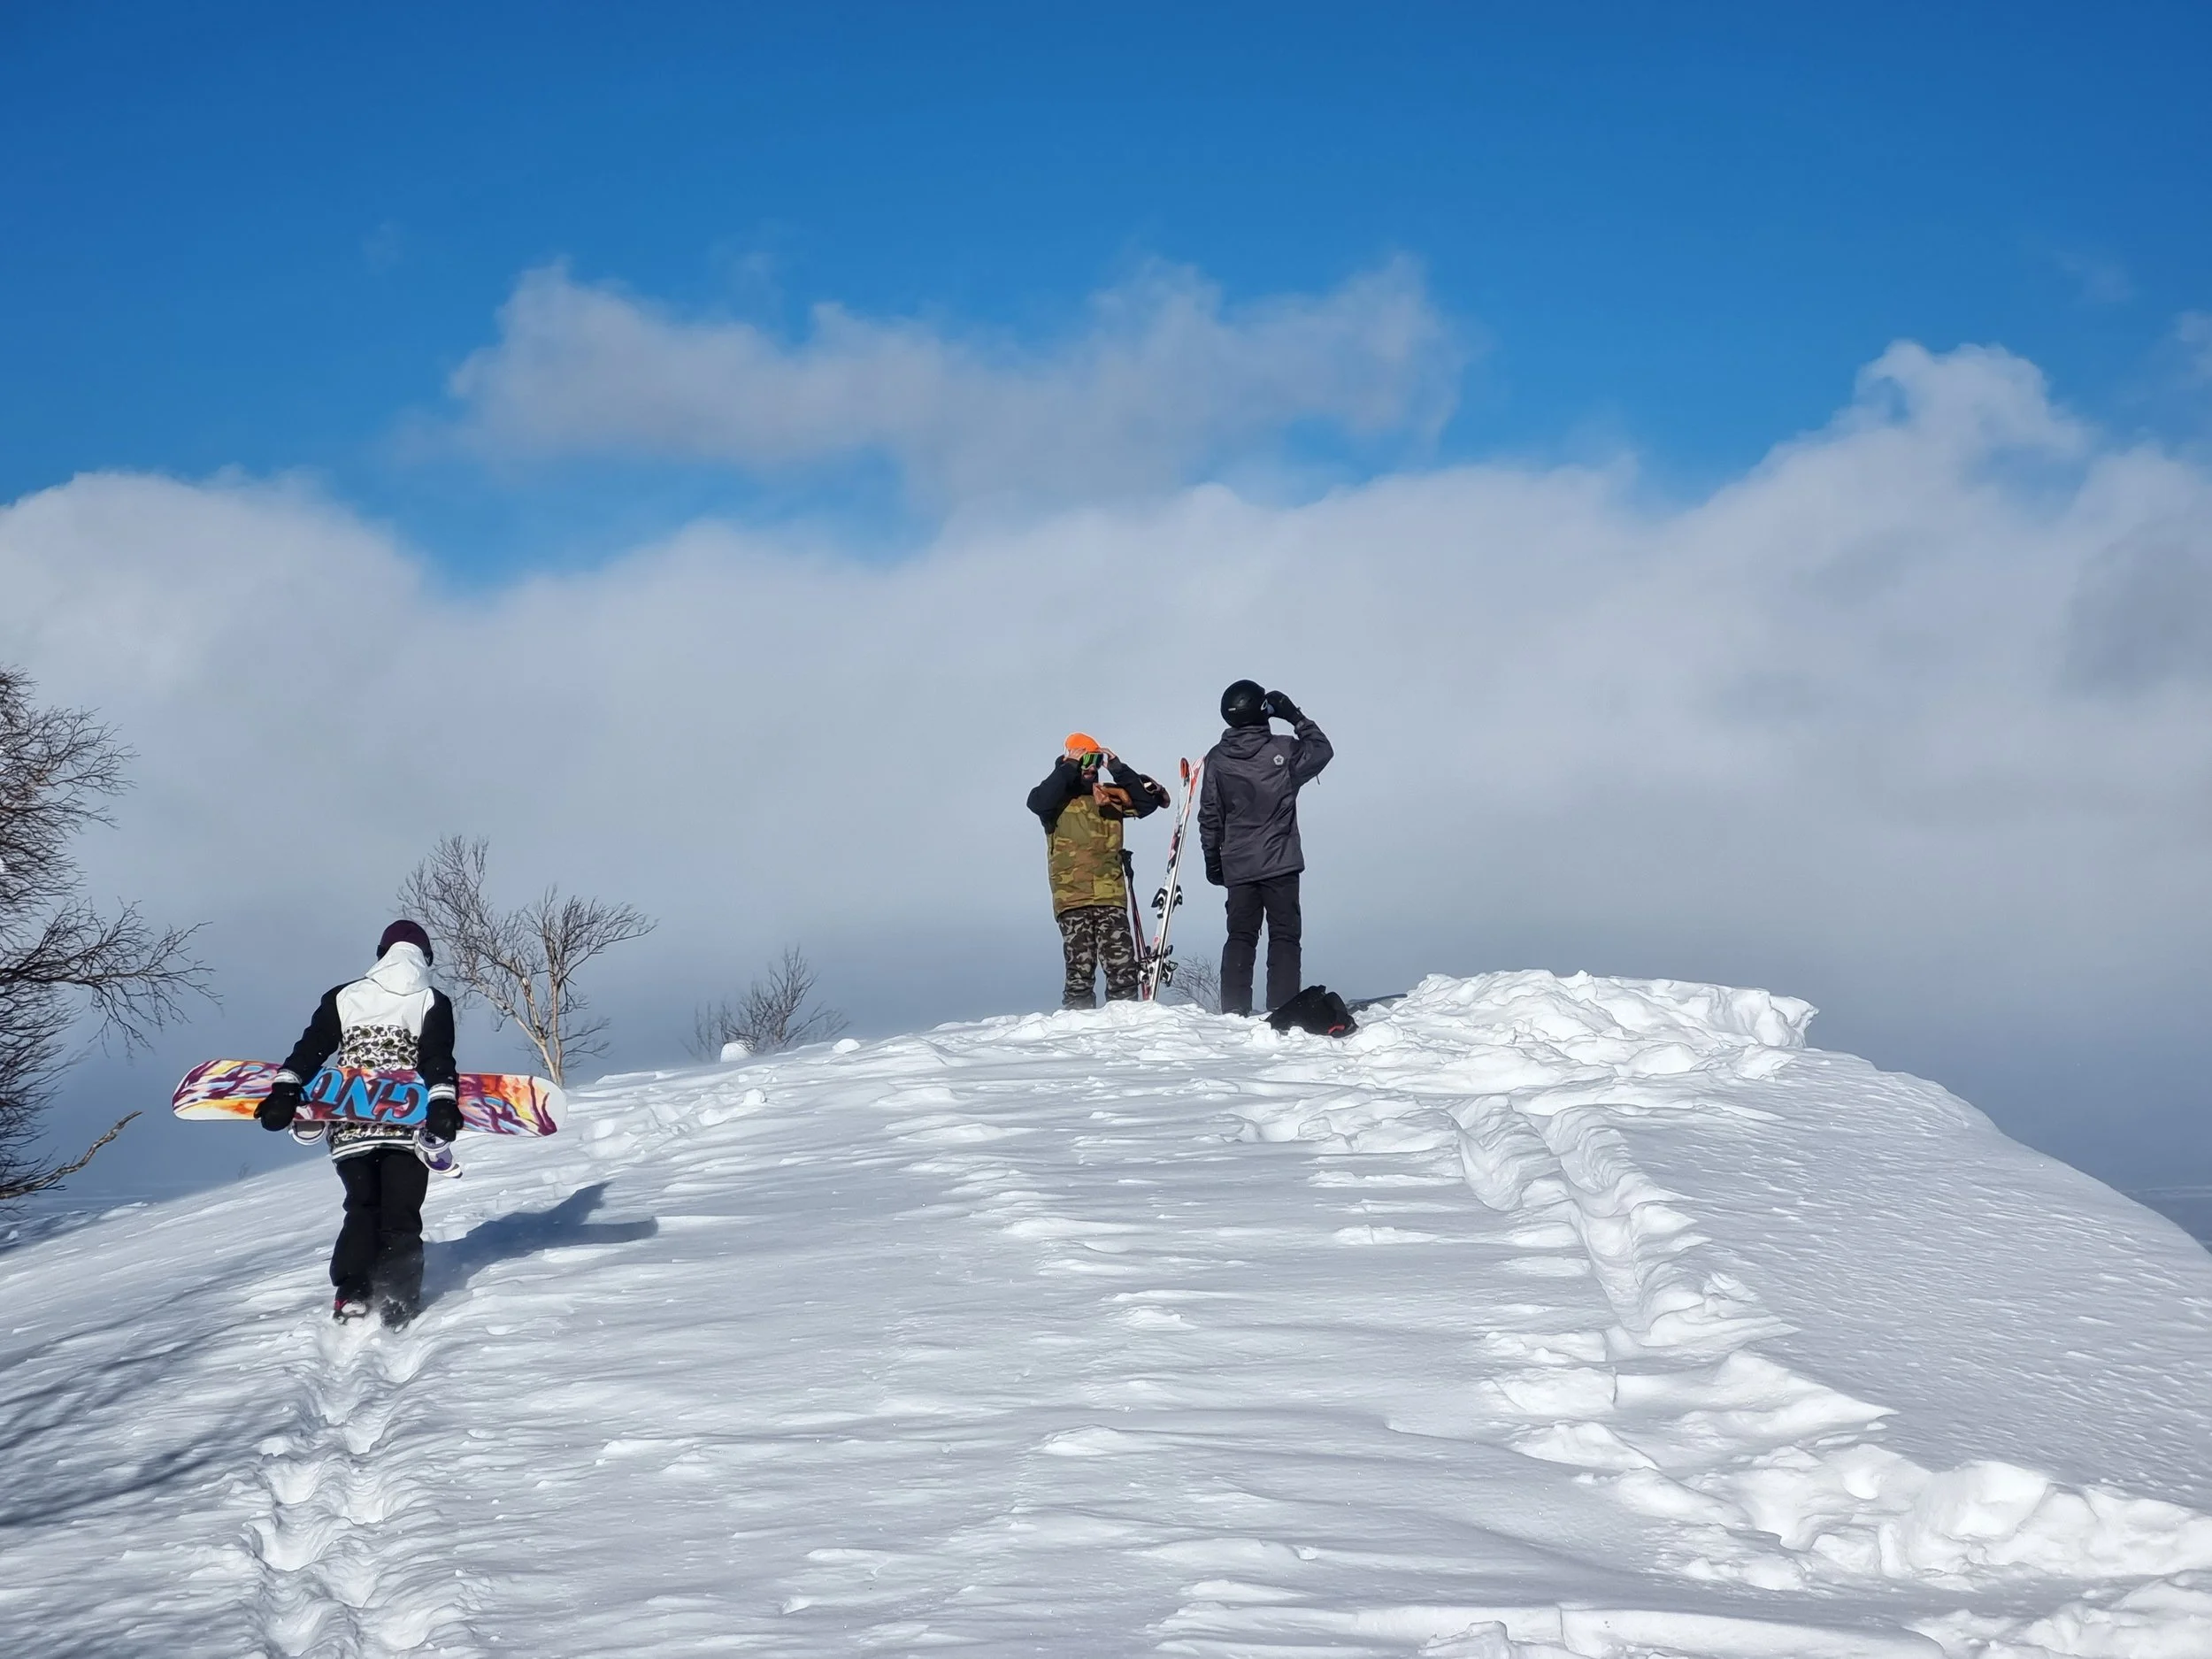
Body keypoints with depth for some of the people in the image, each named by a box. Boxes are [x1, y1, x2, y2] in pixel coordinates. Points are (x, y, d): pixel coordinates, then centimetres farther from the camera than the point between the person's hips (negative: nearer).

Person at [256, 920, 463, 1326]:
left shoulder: (343, 998, 11)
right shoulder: (432, 1003, 5)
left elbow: (310, 1049, 2)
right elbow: (437, 1060, -10)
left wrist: (285, 1092, -3)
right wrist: (443, 1104, -21)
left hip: (350, 1126, 2)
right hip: (407, 1125, -2)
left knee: (362, 1210, 10)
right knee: (401, 1218, 5)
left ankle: (351, 1296, -4)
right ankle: (398, 1303, -4)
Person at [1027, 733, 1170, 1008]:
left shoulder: (1111, 795, 16)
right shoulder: (1059, 797, 6)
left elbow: (1149, 800, 9)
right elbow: (1038, 802, -16)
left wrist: (1119, 769, 2)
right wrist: (1069, 768, -10)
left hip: (1111, 896, 3)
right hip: (1072, 899, -3)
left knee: (1123, 968, -6)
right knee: (1080, 969, -7)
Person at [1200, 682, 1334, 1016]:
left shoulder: (1217, 759, 0)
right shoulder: (1283, 751, -8)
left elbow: (1210, 816, 4)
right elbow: (1322, 750, 12)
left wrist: (1212, 859, 13)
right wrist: (1297, 718, 15)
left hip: (1237, 866, 3)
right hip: (1280, 863, -3)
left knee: (1240, 937, 8)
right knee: (1284, 936, 0)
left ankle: (1234, 1010, 2)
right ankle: (1283, 1010, -7)